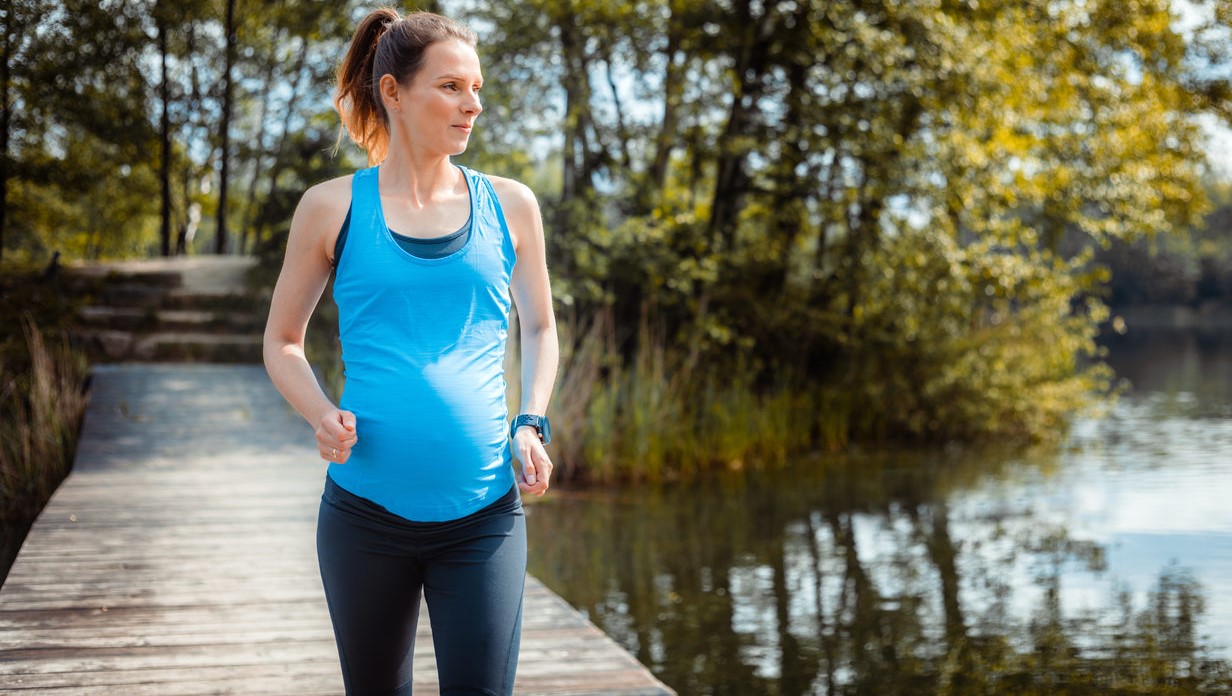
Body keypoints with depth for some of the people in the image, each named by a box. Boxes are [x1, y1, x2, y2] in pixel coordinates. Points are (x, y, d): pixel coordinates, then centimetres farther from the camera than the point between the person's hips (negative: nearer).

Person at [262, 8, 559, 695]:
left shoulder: (509, 206, 6)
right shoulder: (333, 208, 2)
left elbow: (540, 326, 19)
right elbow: (283, 342, 11)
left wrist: (532, 424, 3)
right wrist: (323, 416, -9)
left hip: (484, 513, 0)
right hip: (367, 510, 0)